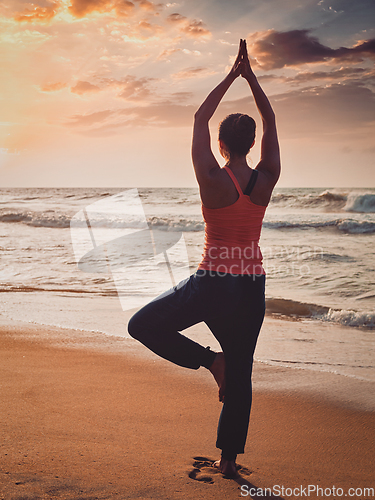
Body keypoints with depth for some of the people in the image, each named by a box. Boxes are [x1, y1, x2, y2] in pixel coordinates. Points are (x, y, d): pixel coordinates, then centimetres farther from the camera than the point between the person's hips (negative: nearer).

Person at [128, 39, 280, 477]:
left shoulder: (211, 179, -13)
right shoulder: (267, 179, -4)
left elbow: (200, 119, -1)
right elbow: (270, 120, 8)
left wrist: (231, 76, 5)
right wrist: (250, 76, 10)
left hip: (211, 284, -4)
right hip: (251, 286, 5)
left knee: (142, 325, 12)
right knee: (240, 375, 16)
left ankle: (209, 360, 1)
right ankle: (229, 458, 23)